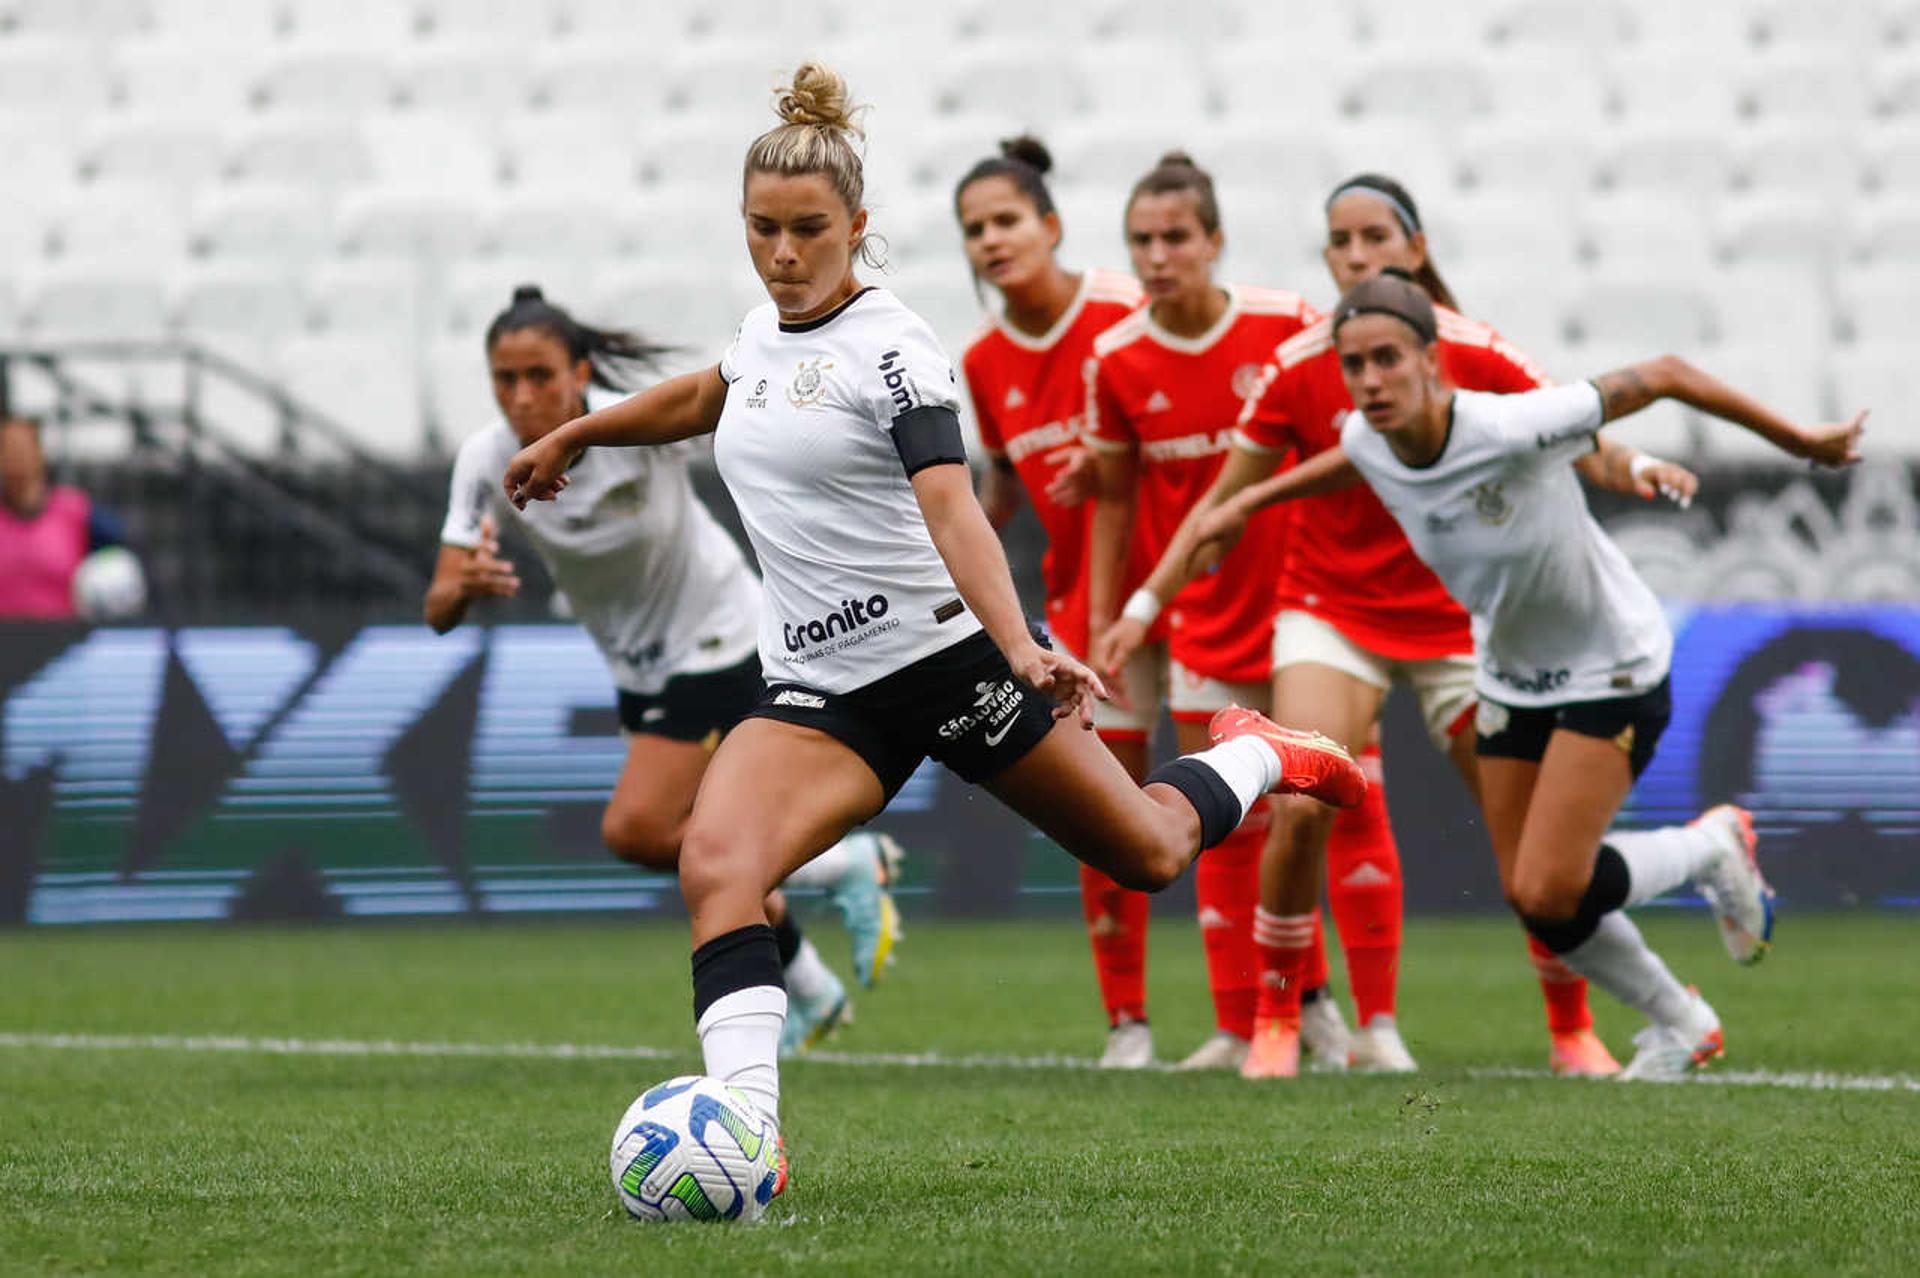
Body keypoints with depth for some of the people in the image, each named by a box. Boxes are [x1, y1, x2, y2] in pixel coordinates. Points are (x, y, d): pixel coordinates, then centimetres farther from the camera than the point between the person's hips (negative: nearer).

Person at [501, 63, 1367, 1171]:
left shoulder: (891, 348, -14)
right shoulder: (765, 329, 6)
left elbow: (953, 510, -27)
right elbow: (705, 397, 32)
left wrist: (1022, 650, -41)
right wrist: (573, 436, 40)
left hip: (952, 654, -5)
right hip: (823, 692, 5)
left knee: (1148, 853, 9)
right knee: (715, 866, -23)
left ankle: (1254, 758, 43)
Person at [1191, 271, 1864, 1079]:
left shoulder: (1514, 429, -34)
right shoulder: (1366, 444, -15)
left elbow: (1663, 377, -23)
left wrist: (1800, 442, -15)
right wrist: (1248, 503, 16)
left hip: (1614, 669, -6)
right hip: (1511, 674, 6)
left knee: (1548, 891, -15)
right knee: (1535, 901, 5)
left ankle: (1712, 847, 13)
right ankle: (1680, 1025, 30)